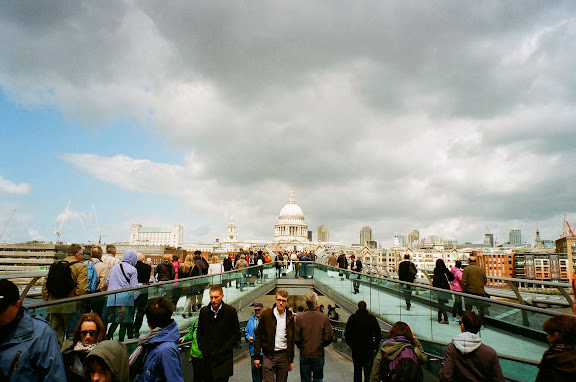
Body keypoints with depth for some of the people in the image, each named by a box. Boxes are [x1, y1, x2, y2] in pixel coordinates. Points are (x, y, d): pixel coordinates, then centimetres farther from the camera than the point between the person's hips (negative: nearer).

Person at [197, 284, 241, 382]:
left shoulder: (231, 311, -5)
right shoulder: (204, 311, 5)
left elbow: (236, 335, -2)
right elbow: (200, 333, 13)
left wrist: (223, 350, -9)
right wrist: (204, 350, 1)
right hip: (207, 358, 3)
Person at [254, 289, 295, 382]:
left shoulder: (290, 317, 5)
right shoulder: (266, 314, -2)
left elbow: (292, 339, 10)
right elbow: (258, 336, 0)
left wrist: (291, 360, 9)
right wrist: (257, 356, -4)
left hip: (284, 356, 2)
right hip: (269, 355, -2)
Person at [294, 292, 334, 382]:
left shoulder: (300, 317, -11)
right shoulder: (324, 317, -10)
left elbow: (296, 338, -9)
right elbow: (329, 337, -8)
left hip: (304, 355, 0)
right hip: (319, 354, 0)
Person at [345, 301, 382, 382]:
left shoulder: (352, 318, -3)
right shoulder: (372, 318, -3)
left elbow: (347, 335, -3)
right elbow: (378, 335, -1)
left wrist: (351, 345, 7)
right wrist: (375, 346, 7)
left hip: (356, 349, 1)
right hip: (369, 350, -1)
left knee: (357, 371, 16)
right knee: (368, 371, -1)